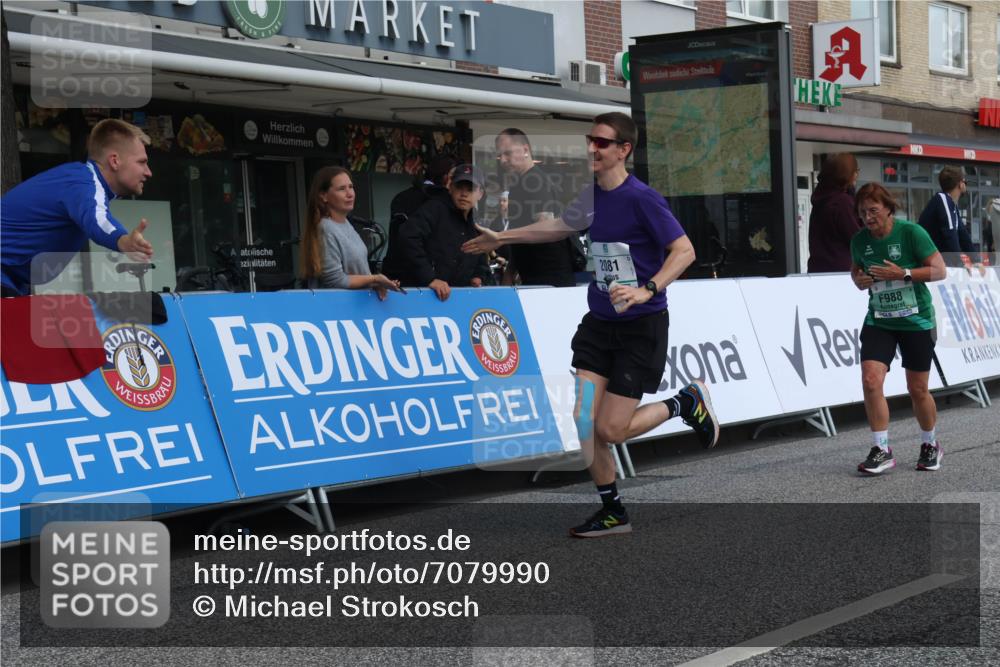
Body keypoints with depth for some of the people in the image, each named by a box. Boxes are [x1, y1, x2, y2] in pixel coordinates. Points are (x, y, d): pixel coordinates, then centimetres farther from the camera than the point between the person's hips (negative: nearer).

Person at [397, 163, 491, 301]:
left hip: (458, 296, 6)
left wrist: (478, 277, 7)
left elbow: (481, 263, 31)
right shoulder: (434, 210, -4)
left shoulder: (477, 225, 17)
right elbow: (409, 237, -21)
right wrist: (429, 278, -25)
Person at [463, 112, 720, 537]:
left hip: (641, 327, -7)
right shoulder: (593, 195, 6)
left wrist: (647, 290, -33)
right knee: (582, 420, -2)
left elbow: (684, 251, -19)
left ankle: (686, 403, 19)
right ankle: (612, 512, 13)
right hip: (599, 323, 7)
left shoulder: (641, 198, -16)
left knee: (610, 430, -6)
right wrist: (502, 238, 32)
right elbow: (561, 226, 26)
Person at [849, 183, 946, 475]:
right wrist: (859, 280, -5)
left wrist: (903, 273, -24)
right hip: (878, 321, 3)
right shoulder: (859, 240, 0)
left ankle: (930, 445, 30)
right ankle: (881, 450, -7)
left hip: (916, 321, -3)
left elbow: (939, 270, -12)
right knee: (871, 380, -16)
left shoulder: (911, 232, -13)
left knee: (918, 390, 5)